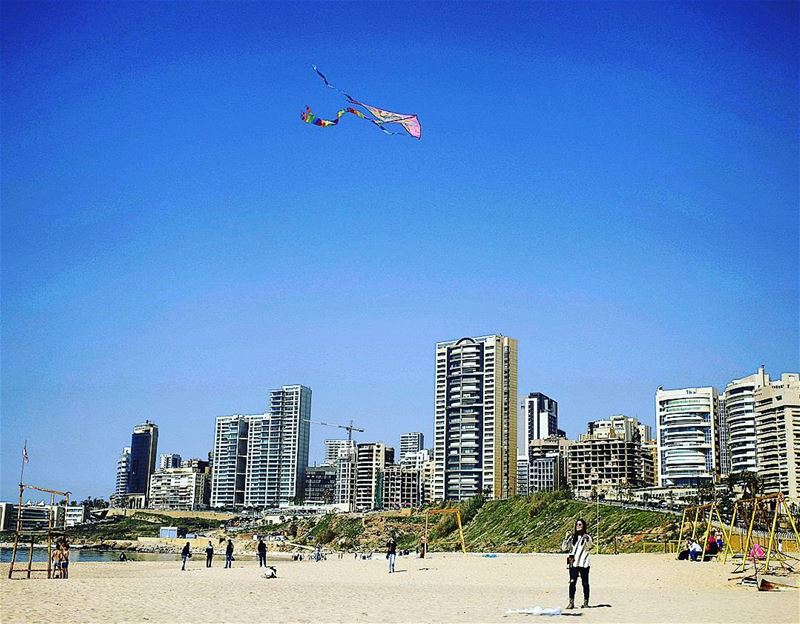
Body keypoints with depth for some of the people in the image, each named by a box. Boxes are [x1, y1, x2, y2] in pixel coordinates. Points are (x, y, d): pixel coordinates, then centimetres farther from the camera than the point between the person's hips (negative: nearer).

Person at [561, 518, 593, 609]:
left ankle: (586, 602, 11)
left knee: (585, 583, 3)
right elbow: (564, 548, 9)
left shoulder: (587, 537, 2)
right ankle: (571, 602, -3)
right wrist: (566, 538, -5)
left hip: (583, 563, -3)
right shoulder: (572, 536, 14)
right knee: (572, 582, -4)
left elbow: (590, 545, -20)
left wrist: (587, 539, -41)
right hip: (573, 563, 3)